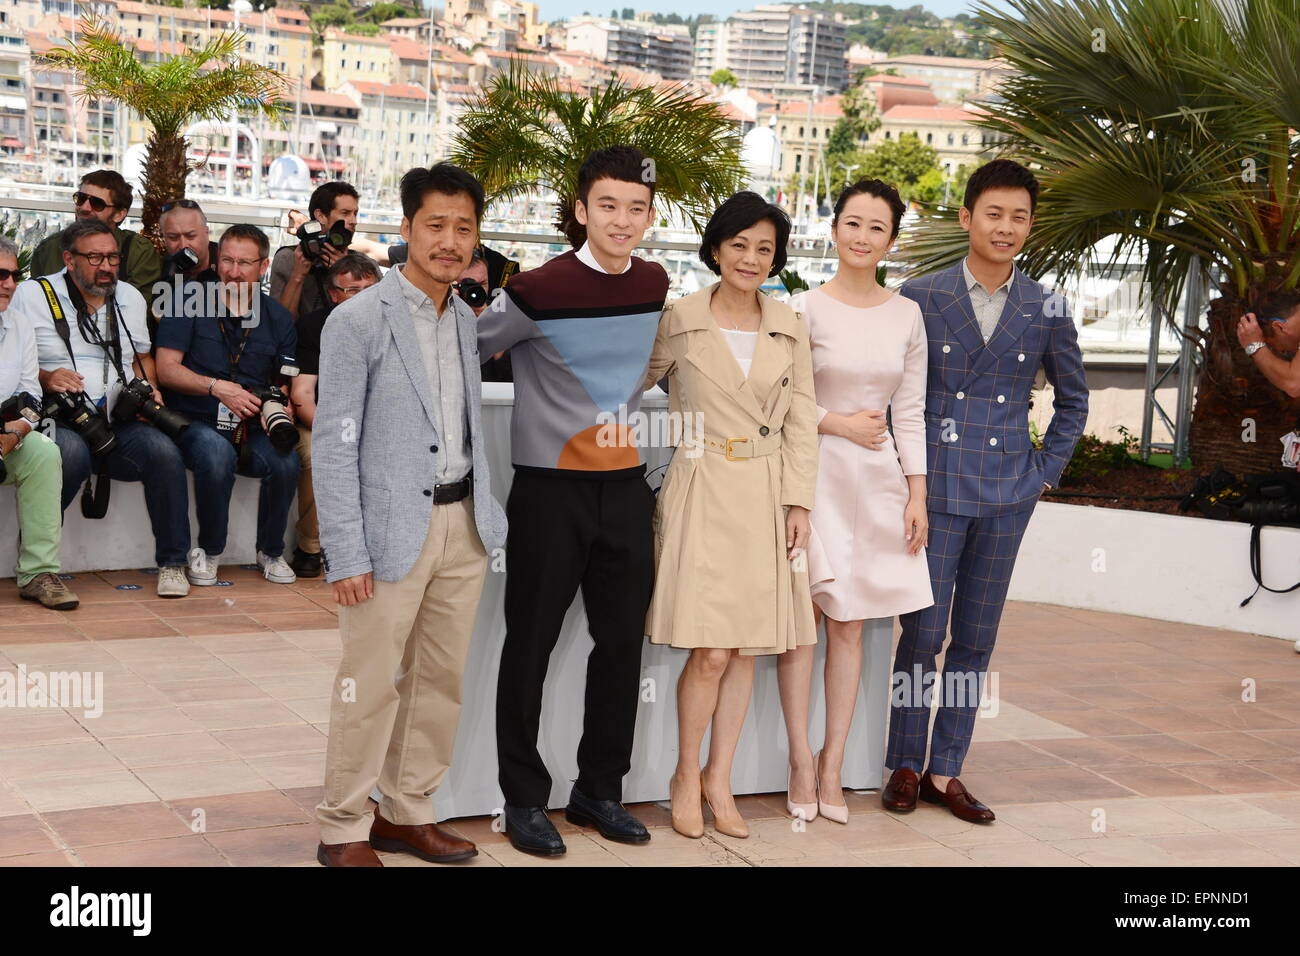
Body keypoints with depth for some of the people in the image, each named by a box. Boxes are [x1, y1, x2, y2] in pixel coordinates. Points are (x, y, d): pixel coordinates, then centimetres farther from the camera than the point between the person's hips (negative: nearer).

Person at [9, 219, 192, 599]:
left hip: (116, 425, 4)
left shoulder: (130, 298, 20)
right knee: (71, 452, -39)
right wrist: (45, 378, -18)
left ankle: (172, 562, -15)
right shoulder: (33, 295, 5)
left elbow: (142, 357, 30)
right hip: (58, 422, -4)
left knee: (163, 451, -26)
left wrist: (147, 387, 9)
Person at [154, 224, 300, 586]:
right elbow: (166, 369, -5)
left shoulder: (277, 318, 11)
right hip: (196, 421, -3)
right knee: (216, 453, -37)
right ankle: (209, 551, -11)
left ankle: (271, 551, -1)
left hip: (253, 429, 3)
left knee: (286, 460, -29)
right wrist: (217, 387, -19)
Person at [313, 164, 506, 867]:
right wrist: (345, 554, -15)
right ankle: (343, 829, 13)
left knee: (441, 678, 12)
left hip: (462, 522, 7)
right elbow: (334, 445, -11)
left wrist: (485, 512, 13)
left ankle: (407, 812, 26)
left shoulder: (465, 319, 12)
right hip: (393, 528, -7)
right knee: (369, 686, -1)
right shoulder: (358, 320, -9)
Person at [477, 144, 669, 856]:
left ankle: (599, 790, 25)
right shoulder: (540, 290, -14)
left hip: (625, 486, 6)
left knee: (622, 642, 11)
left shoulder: (654, 285, 4)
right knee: (531, 645, 4)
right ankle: (524, 798, 17)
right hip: (550, 490, -5)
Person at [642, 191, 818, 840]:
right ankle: (686, 775, 13)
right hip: (703, 492, -3)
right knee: (711, 651, -8)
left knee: (747, 647, 7)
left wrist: (798, 502, 3)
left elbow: (801, 421, 8)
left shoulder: (789, 327, 7)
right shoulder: (680, 319, -2)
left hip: (766, 496, 3)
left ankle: (720, 779, 20)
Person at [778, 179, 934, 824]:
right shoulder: (805, 309, -3)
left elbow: (911, 414, 10)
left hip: (877, 480, 3)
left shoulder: (906, 316, 9)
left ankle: (832, 767, 11)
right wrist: (839, 423, -7)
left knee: (849, 623, 5)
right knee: (804, 614, -4)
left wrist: (917, 493, 5)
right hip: (814, 474, -3)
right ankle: (802, 765, 5)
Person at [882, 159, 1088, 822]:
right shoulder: (919, 298, -2)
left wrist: (1046, 471, 8)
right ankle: (905, 764, 14)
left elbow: (1073, 399, 16)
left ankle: (945, 769, 18)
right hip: (935, 488, -2)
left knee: (976, 638, 8)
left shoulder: (1046, 310, 4)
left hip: (1007, 495, 2)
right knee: (923, 632, -1)